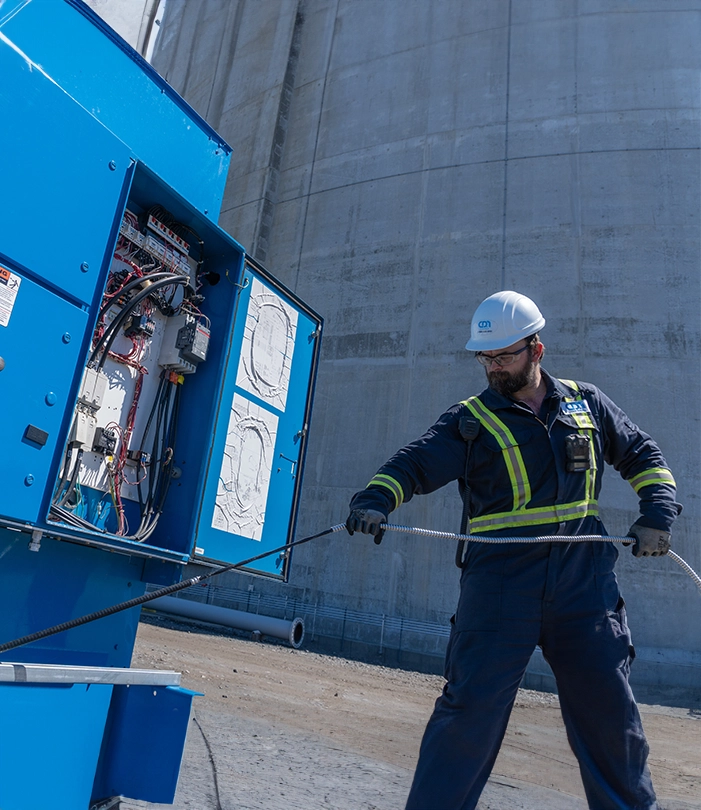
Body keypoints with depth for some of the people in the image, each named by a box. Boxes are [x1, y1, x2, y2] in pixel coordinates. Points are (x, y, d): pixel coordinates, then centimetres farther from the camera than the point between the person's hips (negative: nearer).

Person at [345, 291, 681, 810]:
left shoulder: (587, 404, 11)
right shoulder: (471, 420, 1)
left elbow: (643, 455, 20)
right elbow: (413, 464, -9)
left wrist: (658, 513, 4)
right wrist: (375, 499, -29)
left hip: (585, 582, 3)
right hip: (499, 585, -2)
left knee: (610, 711, 12)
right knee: (470, 707, -3)